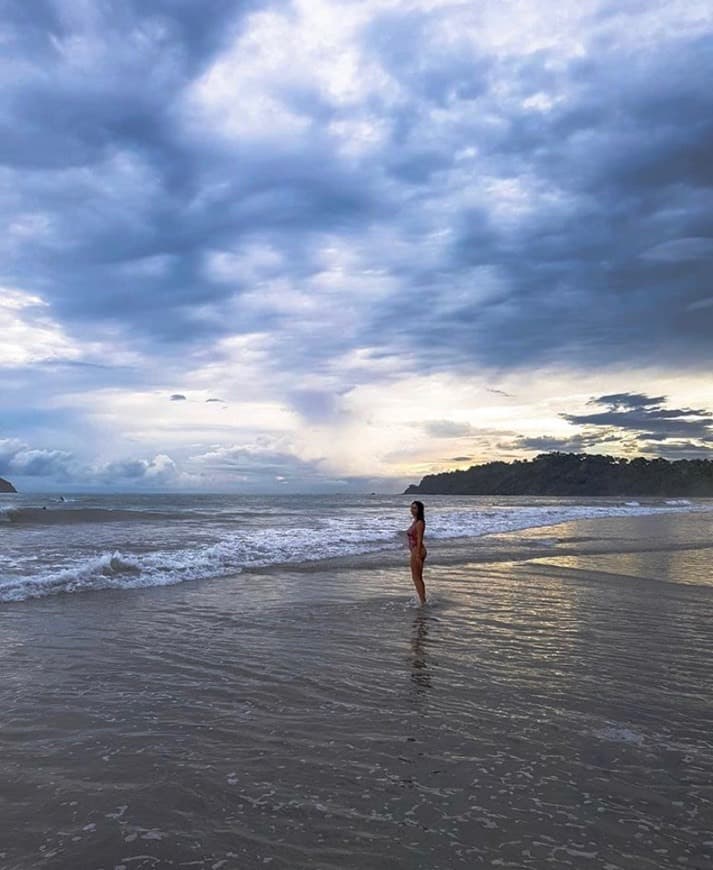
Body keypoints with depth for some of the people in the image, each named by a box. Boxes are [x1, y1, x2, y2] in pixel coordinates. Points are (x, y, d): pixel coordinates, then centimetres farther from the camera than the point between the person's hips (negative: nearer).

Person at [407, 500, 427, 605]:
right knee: (419, 577, 14)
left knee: (415, 577, -5)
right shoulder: (415, 521, 14)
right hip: (415, 551, 10)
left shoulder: (419, 522, -14)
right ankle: (423, 600, 20)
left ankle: (422, 601, -3)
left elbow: (419, 540, -19)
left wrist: (417, 555, -22)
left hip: (417, 551, -10)